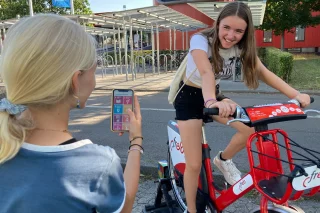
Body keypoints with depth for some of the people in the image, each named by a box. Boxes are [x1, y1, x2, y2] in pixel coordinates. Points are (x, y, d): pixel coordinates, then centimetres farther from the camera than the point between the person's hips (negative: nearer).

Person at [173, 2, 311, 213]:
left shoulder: (242, 46, -10)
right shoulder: (201, 40, -26)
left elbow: (263, 72, -17)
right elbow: (206, 72, -43)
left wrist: (296, 94, -30)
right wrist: (211, 101, -62)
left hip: (214, 95, 5)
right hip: (190, 97, -4)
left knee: (252, 126, -19)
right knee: (194, 164, -7)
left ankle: (224, 159, 11)